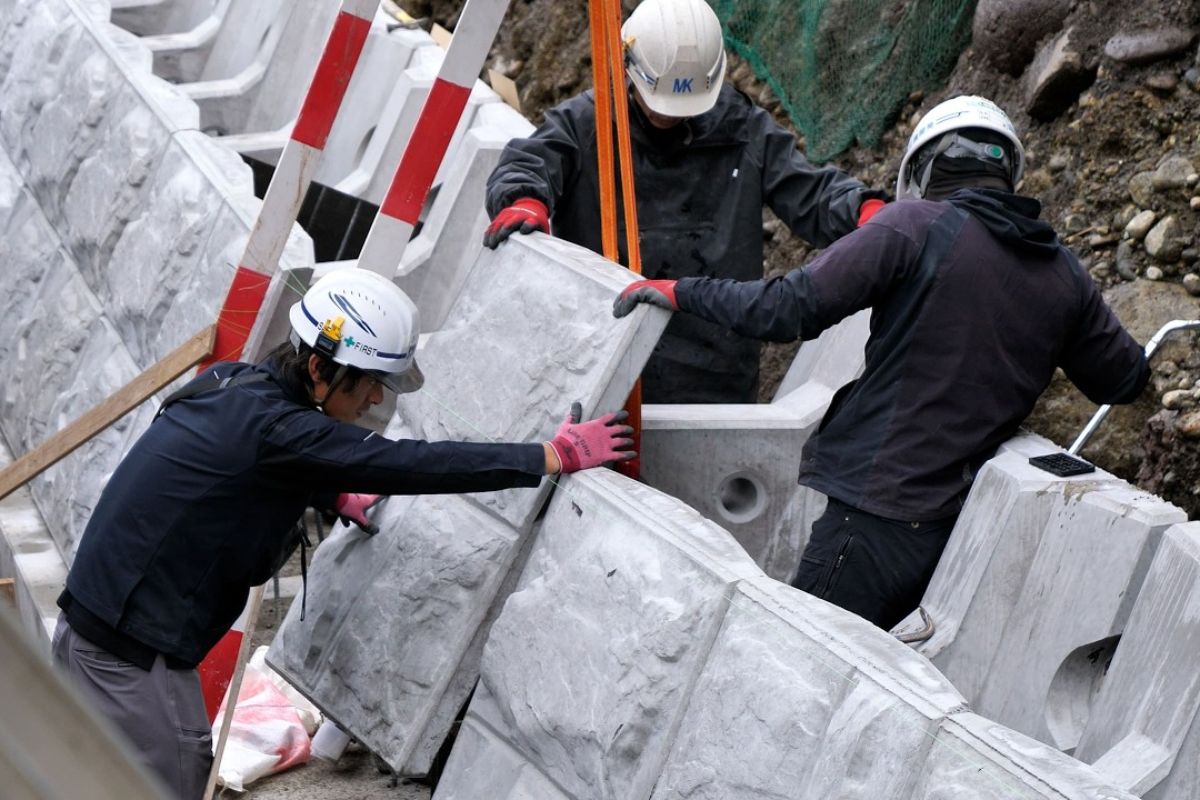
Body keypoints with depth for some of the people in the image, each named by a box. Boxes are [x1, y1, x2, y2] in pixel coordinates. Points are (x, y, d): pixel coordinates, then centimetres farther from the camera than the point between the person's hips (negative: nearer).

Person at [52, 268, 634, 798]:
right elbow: (411, 465, -26)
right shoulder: (267, 425, -24)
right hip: (129, 656, -9)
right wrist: (557, 456, -23)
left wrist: (337, 497, 15)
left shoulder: (232, 384, 4)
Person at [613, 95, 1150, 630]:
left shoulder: (917, 225, -6)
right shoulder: (1064, 274, 11)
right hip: (957, 527, 7)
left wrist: (681, 293, 1)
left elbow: (788, 310, -12)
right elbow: (1123, 380, 24)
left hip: (876, 513, -7)